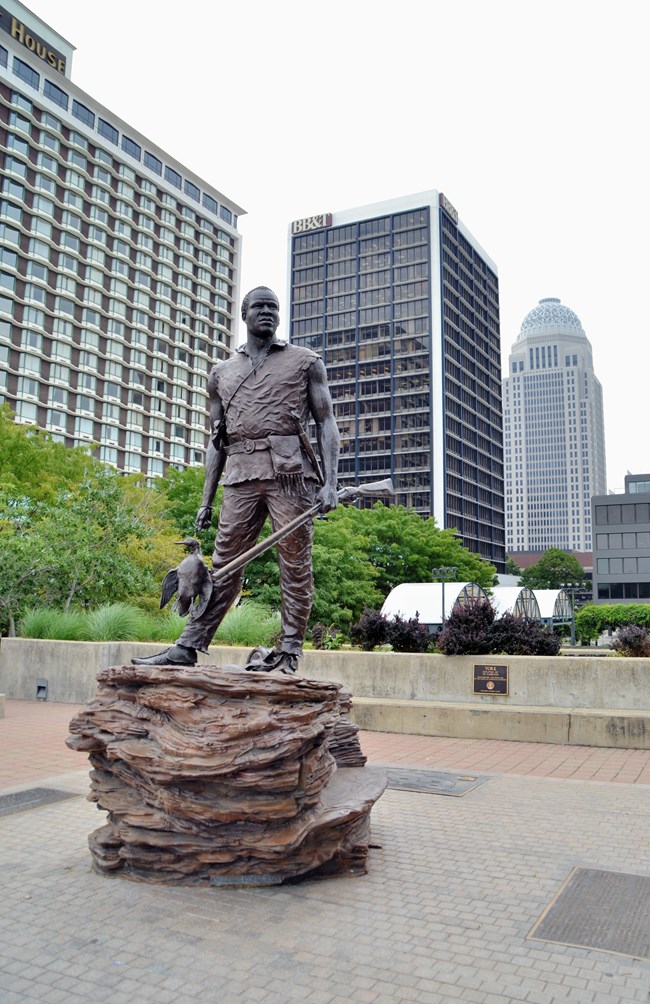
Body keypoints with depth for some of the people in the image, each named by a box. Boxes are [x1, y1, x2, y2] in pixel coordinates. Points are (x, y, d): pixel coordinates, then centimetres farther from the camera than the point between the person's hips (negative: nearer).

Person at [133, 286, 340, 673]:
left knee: (295, 565, -3)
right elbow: (217, 442, 20)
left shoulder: (306, 361, 13)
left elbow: (327, 423, 6)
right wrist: (206, 501, 13)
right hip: (241, 477, 3)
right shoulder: (222, 373, 22)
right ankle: (189, 646, 2)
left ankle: (289, 652, 2)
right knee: (224, 564, 1)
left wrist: (330, 482, -8)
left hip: (291, 473, -3)